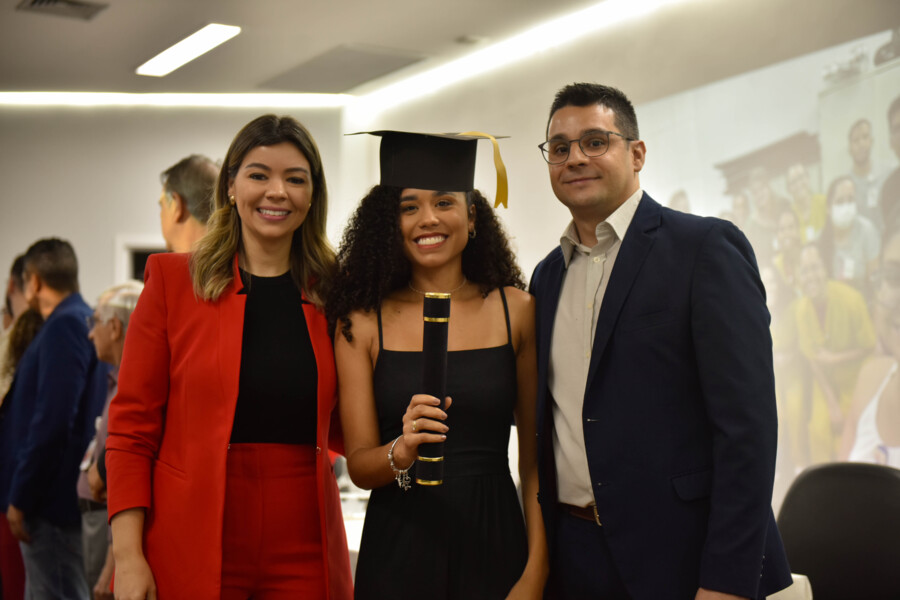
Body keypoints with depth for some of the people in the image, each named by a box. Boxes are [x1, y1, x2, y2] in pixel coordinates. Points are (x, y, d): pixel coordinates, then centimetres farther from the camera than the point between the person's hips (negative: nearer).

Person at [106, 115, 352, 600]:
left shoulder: (331, 292, 5)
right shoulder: (173, 280, -1)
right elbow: (131, 427, -3)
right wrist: (127, 555, -10)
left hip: (302, 556, 2)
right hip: (190, 552, -2)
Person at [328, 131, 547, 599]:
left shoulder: (516, 310, -2)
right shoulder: (361, 322, -2)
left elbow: (535, 456, -2)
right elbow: (358, 464, -3)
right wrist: (401, 452, -24)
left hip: (493, 542, 0)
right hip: (399, 547, 0)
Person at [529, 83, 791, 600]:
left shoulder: (707, 247, -8)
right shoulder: (547, 275, 12)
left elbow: (746, 422, -15)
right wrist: (538, 552, 10)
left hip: (679, 557, -5)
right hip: (573, 556, 6)